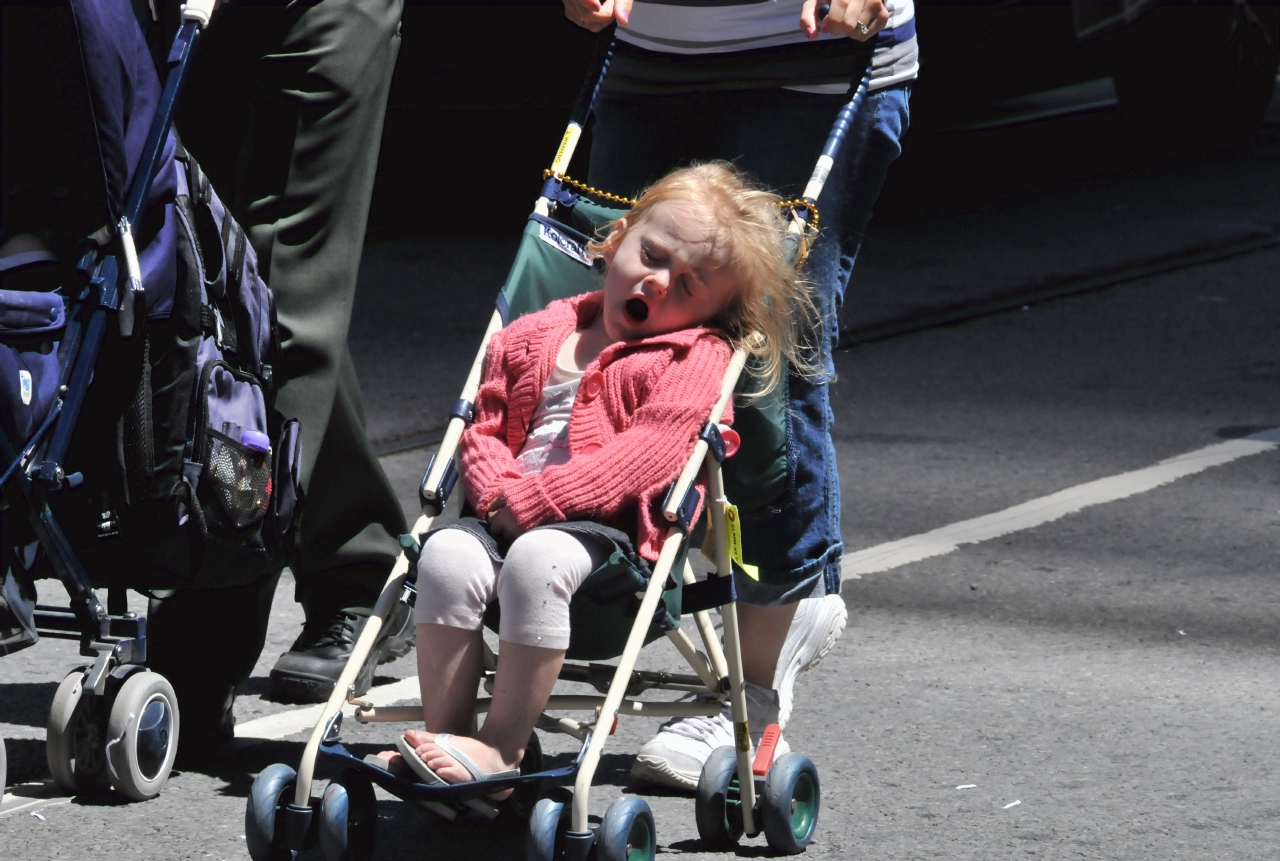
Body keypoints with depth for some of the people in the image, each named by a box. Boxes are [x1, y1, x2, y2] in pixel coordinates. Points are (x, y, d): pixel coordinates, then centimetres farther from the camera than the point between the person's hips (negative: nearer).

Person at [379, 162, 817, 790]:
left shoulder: (693, 359, 4)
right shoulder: (535, 338, 20)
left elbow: (648, 452, -10)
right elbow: (484, 426, 17)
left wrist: (536, 500, -18)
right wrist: (498, 492, -7)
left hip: (610, 527, -5)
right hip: (511, 518, 5)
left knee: (537, 558, -35)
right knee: (447, 552, -25)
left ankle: (501, 746, -31)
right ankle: (443, 730, -21)